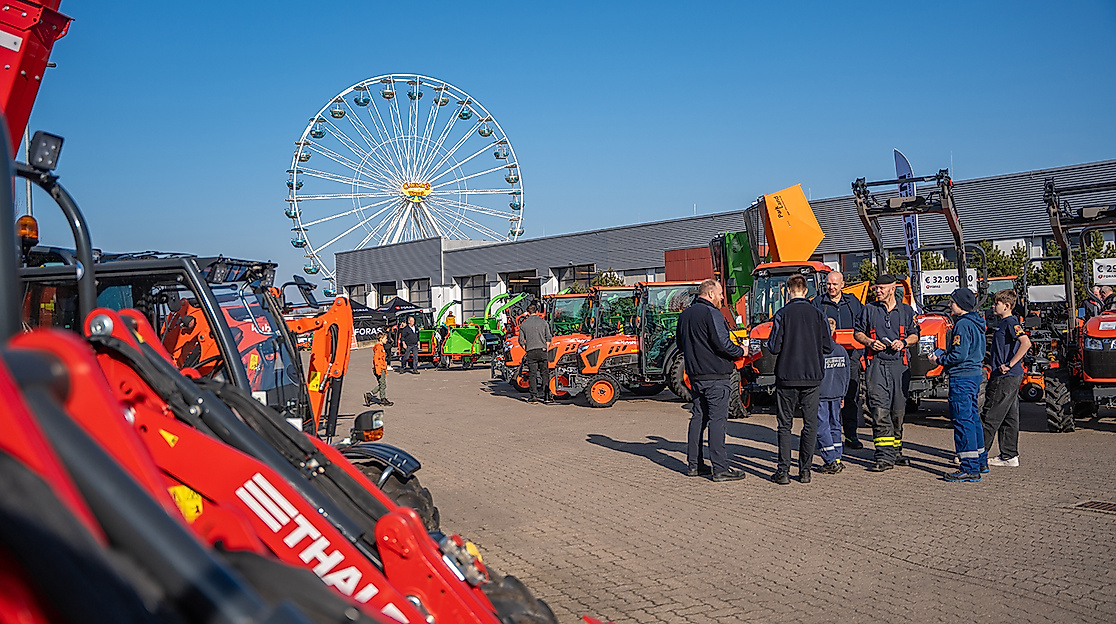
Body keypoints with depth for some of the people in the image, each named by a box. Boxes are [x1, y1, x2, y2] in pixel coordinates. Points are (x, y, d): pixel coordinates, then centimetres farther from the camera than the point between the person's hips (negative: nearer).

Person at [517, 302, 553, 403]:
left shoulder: (523, 324, 4)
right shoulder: (543, 322, 2)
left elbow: (521, 341, 4)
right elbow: (549, 338, 0)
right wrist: (546, 348, 11)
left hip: (530, 352, 0)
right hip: (542, 351, 0)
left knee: (533, 375, 5)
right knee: (545, 374, 6)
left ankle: (534, 396, 3)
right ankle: (546, 396, 3)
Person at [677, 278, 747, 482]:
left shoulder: (685, 314, 13)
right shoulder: (712, 314, -14)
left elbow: (681, 344, 21)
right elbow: (723, 344, -19)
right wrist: (741, 351, -3)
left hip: (695, 375, 8)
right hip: (716, 375, -8)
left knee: (698, 417, 13)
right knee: (717, 419, -6)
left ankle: (694, 464, 18)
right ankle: (720, 468, -3)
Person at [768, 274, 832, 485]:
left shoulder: (782, 314, -8)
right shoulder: (818, 315, 1)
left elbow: (774, 347, -11)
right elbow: (827, 347, 5)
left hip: (787, 378, -2)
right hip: (813, 377, 3)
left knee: (785, 425, 5)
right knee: (810, 424, 9)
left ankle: (783, 471, 4)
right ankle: (805, 470, 12)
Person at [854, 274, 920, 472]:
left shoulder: (906, 311, 10)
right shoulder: (869, 310, 7)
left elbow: (914, 335, 16)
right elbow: (858, 333, 13)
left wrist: (903, 342, -4)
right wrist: (870, 342, -6)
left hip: (899, 365, 2)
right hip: (876, 364, -2)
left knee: (898, 411, 9)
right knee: (880, 411, -11)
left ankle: (895, 452, 24)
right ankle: (884, 457, -12)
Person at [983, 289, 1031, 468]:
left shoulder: (1010, 322, -14)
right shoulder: (1004, 322, 15)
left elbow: (1026, 343, -28)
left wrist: (1009, 364, -25)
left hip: (1005, 377, -10)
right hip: (1010, 377, 10)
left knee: (991, 417, -4)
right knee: (1009, 417, 12)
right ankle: (1009, 456, 18)